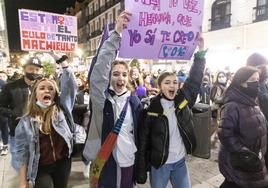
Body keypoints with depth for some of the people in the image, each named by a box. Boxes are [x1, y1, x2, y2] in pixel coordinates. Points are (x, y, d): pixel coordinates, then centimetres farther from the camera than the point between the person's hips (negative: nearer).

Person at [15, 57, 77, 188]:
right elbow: (22, 151, -3)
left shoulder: (61, 108, -4)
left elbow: (70, 86, -14)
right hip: (41, 168, -1)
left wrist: (63, 63, -21)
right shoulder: (26, 121, -5)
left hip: (63, 162, 1)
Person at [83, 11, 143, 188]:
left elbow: (139, 133, 5)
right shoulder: (101, 97, -10)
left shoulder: (134, 101, -2)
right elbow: (99, 71, -26)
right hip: (104, 161, -2)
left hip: (128, 162, 3)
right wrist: (116, 34, -32)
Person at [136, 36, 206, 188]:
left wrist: (201, 51, -11)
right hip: (159, 164, -3)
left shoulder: (183, 99, -5)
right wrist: (141, 170, -9)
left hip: (180, 162, 4)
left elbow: (195, 80, -7)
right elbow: (143, 140, -11)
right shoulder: (152, 108, -15)